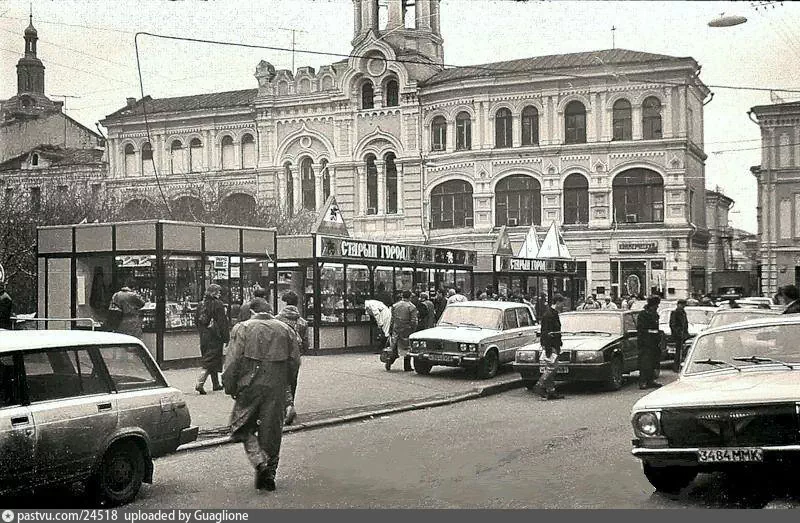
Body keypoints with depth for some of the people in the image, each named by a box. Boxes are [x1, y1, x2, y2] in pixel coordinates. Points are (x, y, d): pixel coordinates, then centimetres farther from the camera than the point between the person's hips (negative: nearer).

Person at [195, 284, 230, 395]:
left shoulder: (201, 304, 8)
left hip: (204, 336, 7)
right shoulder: (218, 304, -12)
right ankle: (200, 383, -15)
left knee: (213, 360, 16)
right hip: (215, 337, -7)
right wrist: (226, 337, -9)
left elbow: (196, 320, 15)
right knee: (211, 360, -4)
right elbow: (222, 322, -13)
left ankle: (216, 384, 24)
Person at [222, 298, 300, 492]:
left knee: (243, 428, 10)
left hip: (250, 385, -3)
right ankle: (269, 472, 14)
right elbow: (295, 361, 8)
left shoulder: (242, 328, 0)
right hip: (277, 388, 3)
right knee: (272, 430, 11)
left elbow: (232, 361, -6)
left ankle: (260, 462, -10)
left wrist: (230, 387, 3)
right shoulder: (286, 330, 9)